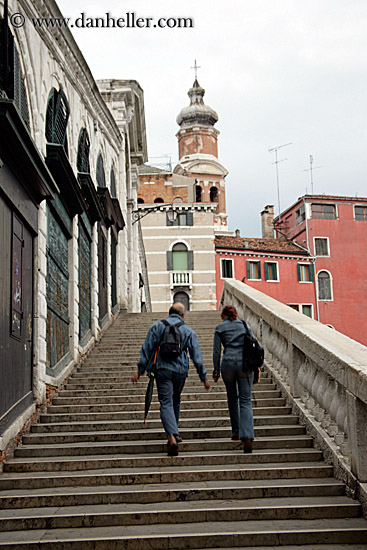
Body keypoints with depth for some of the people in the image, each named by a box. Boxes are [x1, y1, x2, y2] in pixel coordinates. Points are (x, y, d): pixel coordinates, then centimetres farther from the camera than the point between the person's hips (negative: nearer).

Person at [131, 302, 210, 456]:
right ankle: (174, 433, 32)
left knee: (166, 404, -6)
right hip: (181, 370, 2)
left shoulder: (157, 326, 4)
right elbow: (196, 355, 4)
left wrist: (140, 371, 3)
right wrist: (204, 377, 9)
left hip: (163, 369, -2)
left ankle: (172, 438, -23)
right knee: (175, 402, 22)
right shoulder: (188, 330, 7)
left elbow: (147, 349, 0)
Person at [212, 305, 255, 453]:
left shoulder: (220, 328, 10)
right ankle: (247, 437, -18)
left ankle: (236, 432, 25)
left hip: (228, 363, 0)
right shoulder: (245, 326, 15)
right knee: (245, 401, -2)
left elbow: (217, 351, 4)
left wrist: (216, 371, 7)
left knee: (232, 398, 20)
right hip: (245, 363, 1)